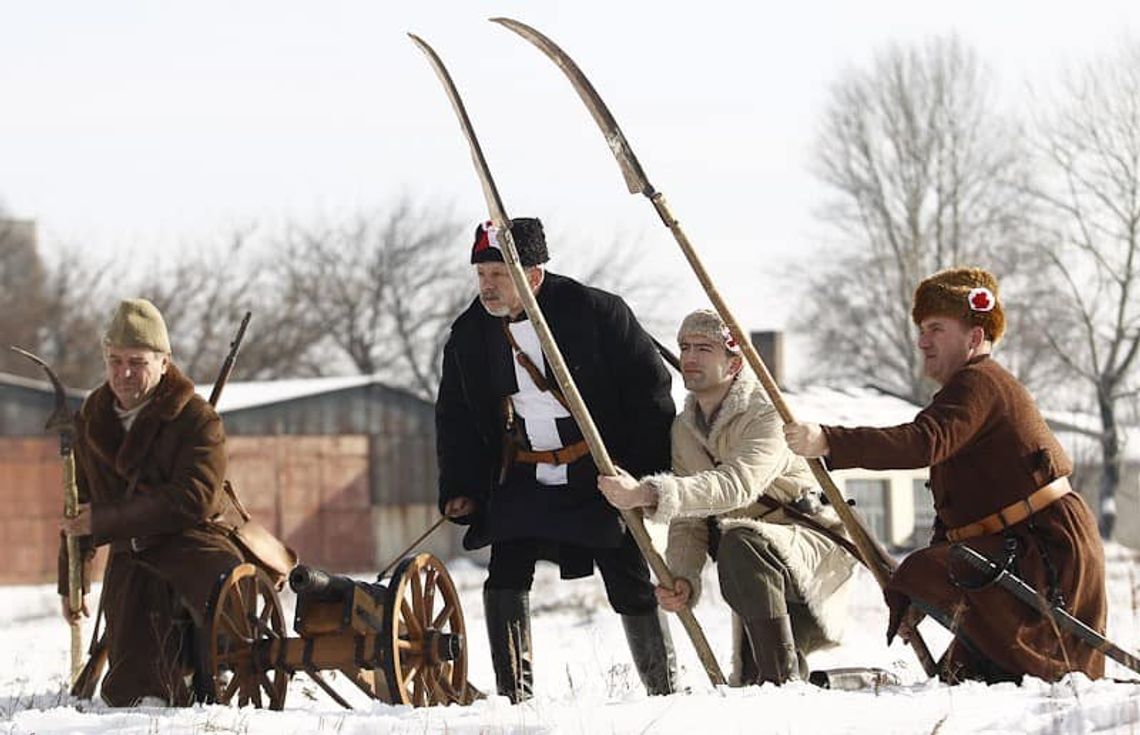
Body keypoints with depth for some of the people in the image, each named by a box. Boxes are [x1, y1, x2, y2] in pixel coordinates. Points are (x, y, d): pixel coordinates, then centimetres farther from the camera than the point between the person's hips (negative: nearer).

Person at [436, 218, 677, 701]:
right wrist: (460, 489, 3)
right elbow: (455, 419, 12)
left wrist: (651, 474, -9)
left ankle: (665, 695, 13)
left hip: (601, 474, -3)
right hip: (525, 479, 3)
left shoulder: (596, 313, -14)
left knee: (630, 584, -1)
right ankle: (513, 696, -10)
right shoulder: (469, 336, 0)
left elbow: (648, 389, -7)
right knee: (506, 575, -14)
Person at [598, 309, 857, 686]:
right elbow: (688, 521, 2)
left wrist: (649, 494, -45)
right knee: (747, 683, 8)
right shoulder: (684, 429, 5)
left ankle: (783, 678, -34)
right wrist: (683, 580, -18)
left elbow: (737, 485, -37)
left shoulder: (766, 416, -19)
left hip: (816, 543, -8)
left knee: (740, 542, -38)